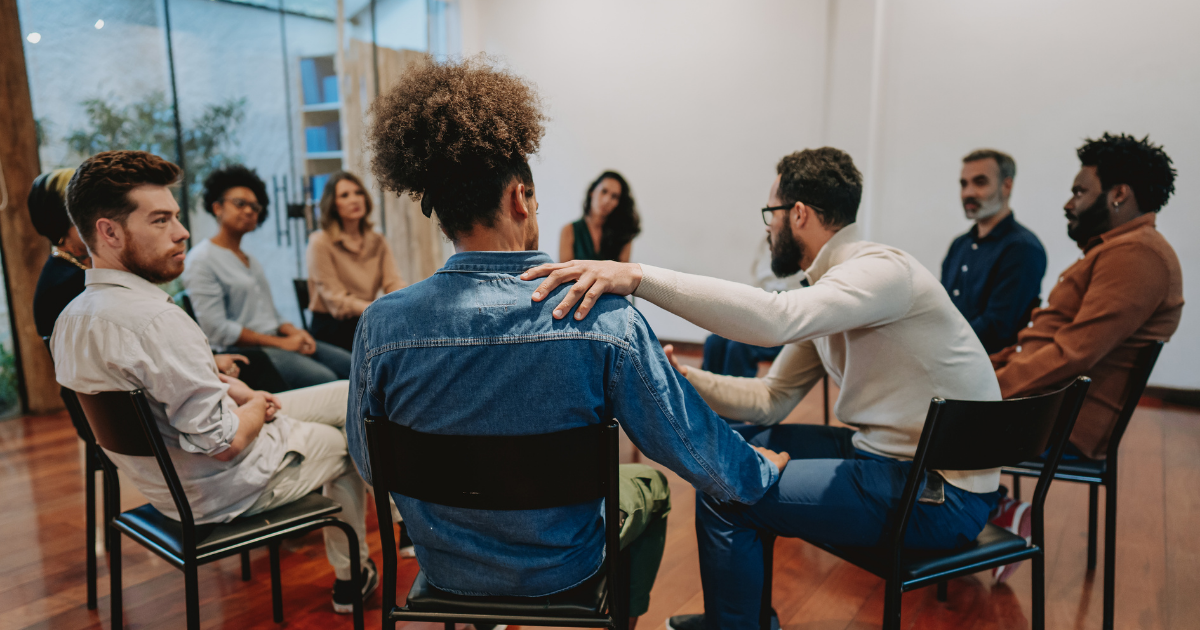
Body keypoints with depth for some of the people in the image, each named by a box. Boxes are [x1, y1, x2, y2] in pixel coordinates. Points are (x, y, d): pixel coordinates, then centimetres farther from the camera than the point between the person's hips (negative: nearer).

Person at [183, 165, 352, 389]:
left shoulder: (251, 261, 23)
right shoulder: (202, 259, -3)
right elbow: (216, 329, -12)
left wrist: (294, 333, 0)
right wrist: (280, 343, -14)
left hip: (276, 341, 8)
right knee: (324, 379, -30)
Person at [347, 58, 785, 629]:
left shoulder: (380, 326, -21)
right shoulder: (606, 321, -28)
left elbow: (369, 463, -4)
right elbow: (698, 450, -16)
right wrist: (764, 469, 6)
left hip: (443, 567, 3)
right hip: (561, 571, -2)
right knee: (650, 484, 30)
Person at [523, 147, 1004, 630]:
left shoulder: (883, 270, -20)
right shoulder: (827, 286, 9)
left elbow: (776, 318, -40)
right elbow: (770, 400, 8)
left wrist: (637, 276, -43)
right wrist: (679, 376, -5)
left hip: (942, 493, -9)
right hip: (884, 451, 9)